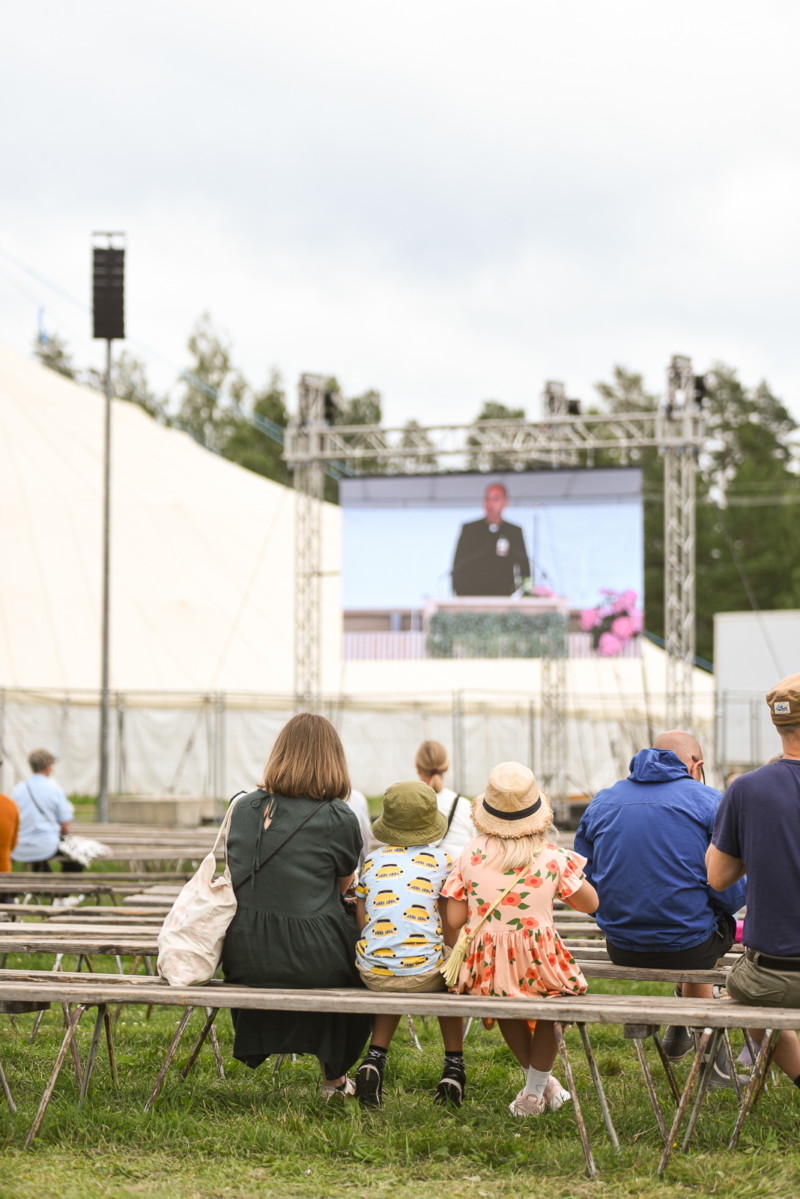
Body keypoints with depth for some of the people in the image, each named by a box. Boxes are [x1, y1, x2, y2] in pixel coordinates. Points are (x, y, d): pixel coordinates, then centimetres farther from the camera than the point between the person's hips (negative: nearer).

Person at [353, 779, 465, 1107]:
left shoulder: (372, 861, 11)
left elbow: (361, 921, 10)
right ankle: (453, 1066, 28)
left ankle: (375, 1058, 18)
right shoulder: (441, 859, 4)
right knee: (447, 977, 32)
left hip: (373, 972, 2)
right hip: (424, 971, -2)